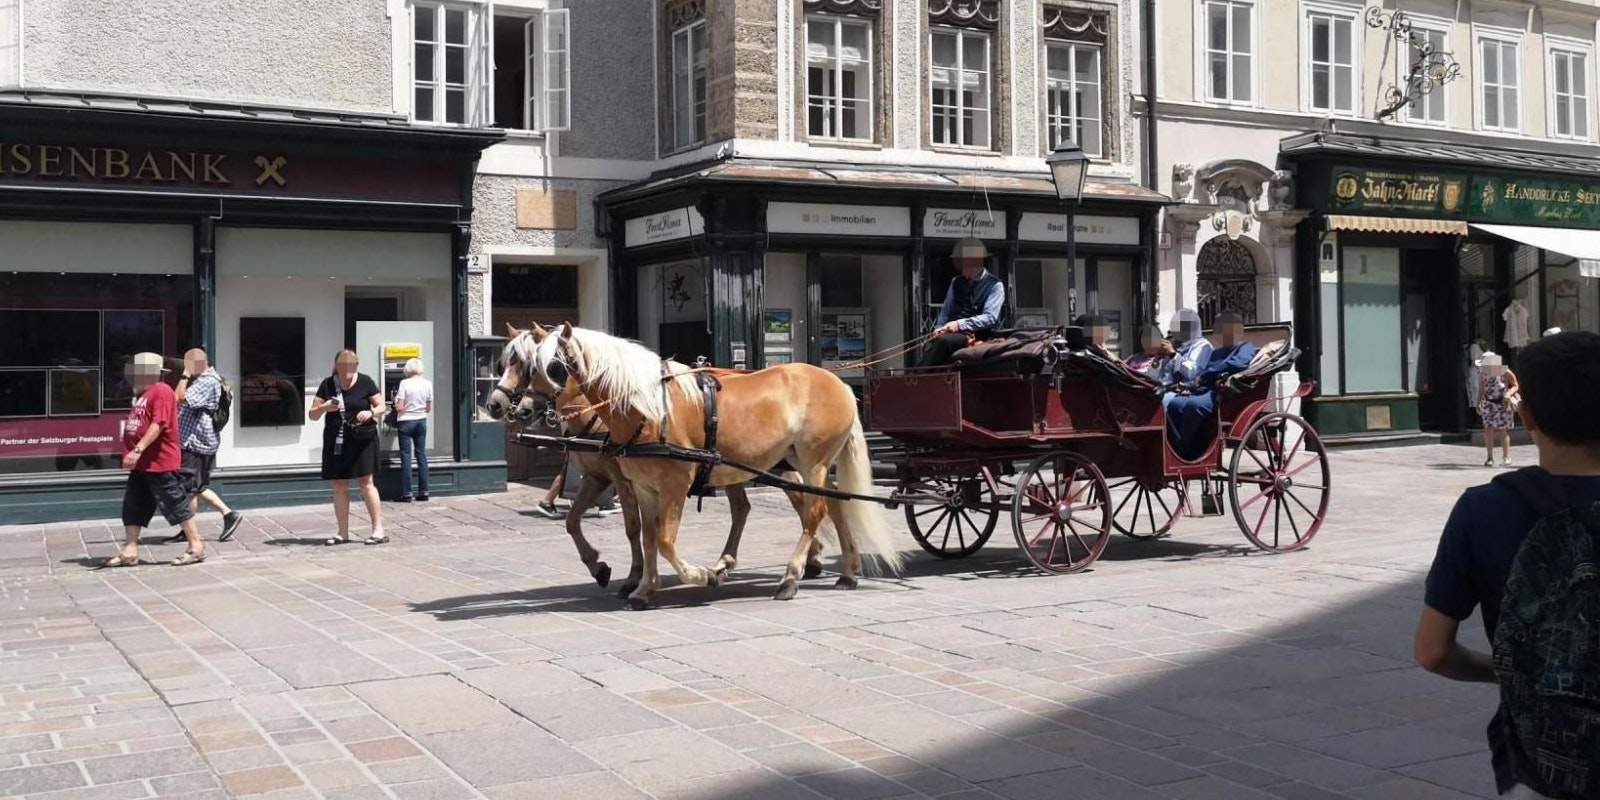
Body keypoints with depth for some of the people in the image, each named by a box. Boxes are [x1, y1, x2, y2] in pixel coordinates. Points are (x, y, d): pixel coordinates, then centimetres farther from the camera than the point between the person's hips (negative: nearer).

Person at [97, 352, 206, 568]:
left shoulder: (161, 391, -14)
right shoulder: (145, 394, 17)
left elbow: (158, 424, -24)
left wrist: (138, 449, -29)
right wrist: (135, 453, 22)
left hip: (161, 463, -10)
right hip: (142, 465, 10)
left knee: (176, 505, -3)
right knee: (133, 507, 8)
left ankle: (196, 547, 5)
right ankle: (129, 552, 11)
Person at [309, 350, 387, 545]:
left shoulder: (365, 383, 0)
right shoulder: (327, 385, 4)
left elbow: (381, 406, 3)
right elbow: (313, 415, 6)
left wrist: (371, 412, -19)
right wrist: (325, 407, -16)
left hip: (361, 439, -3)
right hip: (336, 441, 3)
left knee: (365, 482, -7)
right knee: (339, 487, 5)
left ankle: (378, 529, -4)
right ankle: (343, 533, 13)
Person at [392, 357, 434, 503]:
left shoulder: (404, 383, -13)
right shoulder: (427, 384, -1)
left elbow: (399, 407, -15)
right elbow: (429, 408, 4)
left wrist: (396, 400, 6)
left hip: (405, 422, -3)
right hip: (421, 421, 4)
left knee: (406, 456, 1)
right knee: (421, 455, 9)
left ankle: (406, 493, 1)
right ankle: (423, 492, 10)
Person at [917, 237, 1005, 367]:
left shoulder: (994, 286, -1)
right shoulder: (956, 282, 16)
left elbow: (990, 318, -12)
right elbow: (945, 311, 18)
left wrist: (960, 324, -23)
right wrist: (939, 329, -4)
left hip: (977, 338, -5)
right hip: (953, 333, 5)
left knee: (944, 340, -35)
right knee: (930, 344, -30)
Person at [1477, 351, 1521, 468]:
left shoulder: (1506, 373, -11)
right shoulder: (1482, 375, -3)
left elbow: (1515, 386, 0)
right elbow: (1481, 390, 9)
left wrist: (1509, 394, -19)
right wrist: (1478, 404, 9)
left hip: (1503, 404, -3)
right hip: (1489, 404, 3)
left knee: (1503, 430, -3)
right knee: (1488, 429, -7)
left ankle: (1506, 457, 9)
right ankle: (1489, 457, 2)